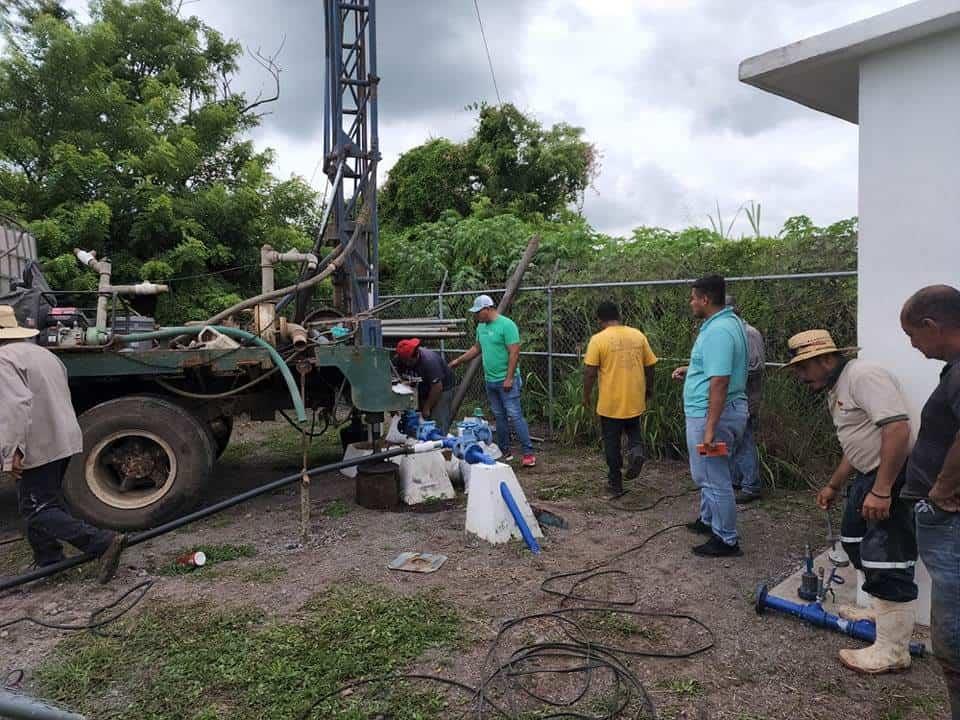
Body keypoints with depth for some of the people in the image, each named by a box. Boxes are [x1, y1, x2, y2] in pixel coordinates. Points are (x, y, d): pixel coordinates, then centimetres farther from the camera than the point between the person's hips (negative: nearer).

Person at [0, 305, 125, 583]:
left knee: (38, 510, -3)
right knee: (42, 503, 20)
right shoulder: (43, 352, 15)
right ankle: (48, 561, 26)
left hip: (38, 447, -9)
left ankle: (104, 543, -14)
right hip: (64, 441, 9)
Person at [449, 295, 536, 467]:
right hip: (490, 380, 8)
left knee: (515, 416, -8)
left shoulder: (506, 325, -14)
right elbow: (476, 348, 25)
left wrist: (509, 378, -20)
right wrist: (458, 361, 21)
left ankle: (528, 453, -4)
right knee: (499, 417, 13)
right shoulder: (481, 327, 12)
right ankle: (504, 452, 22)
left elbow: (514, 353, -18)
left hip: (506, 381, -8)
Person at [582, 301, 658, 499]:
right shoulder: (638, 335, 2)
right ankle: (636, 450, -4)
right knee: (633, 430, 26)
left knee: (612, 442, 9)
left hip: (610, 402, -4)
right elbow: (649, 366, 7)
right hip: (635, 399, 4)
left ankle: (615, 484, 16)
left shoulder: (598, 339, -11)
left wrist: (587, 396, -1)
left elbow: (590, 372, -13)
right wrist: (649, 389, 20)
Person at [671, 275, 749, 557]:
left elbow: (720, 382, -28)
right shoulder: (728, 322, 11)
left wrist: (710, 427, -28)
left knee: (715, 478, 2)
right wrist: (691, 370, 20)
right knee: (706, 472, 24)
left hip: (713, 414, -11)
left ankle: (726, 540, 14)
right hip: (715, 411, 11)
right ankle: (709, 521, 40)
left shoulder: (718, 331, -23)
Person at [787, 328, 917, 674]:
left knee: (886, 560, -8)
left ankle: (892, 651, 3)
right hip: (870, 473, 11)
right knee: (854, 539, 22)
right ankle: (883, 610, 39)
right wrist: (833, 485, 31)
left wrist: (881, 491, -29)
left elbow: (897, 429, -29)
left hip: (896, 476, -11)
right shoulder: (835, 390, 15)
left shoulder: (863, 375, -19)